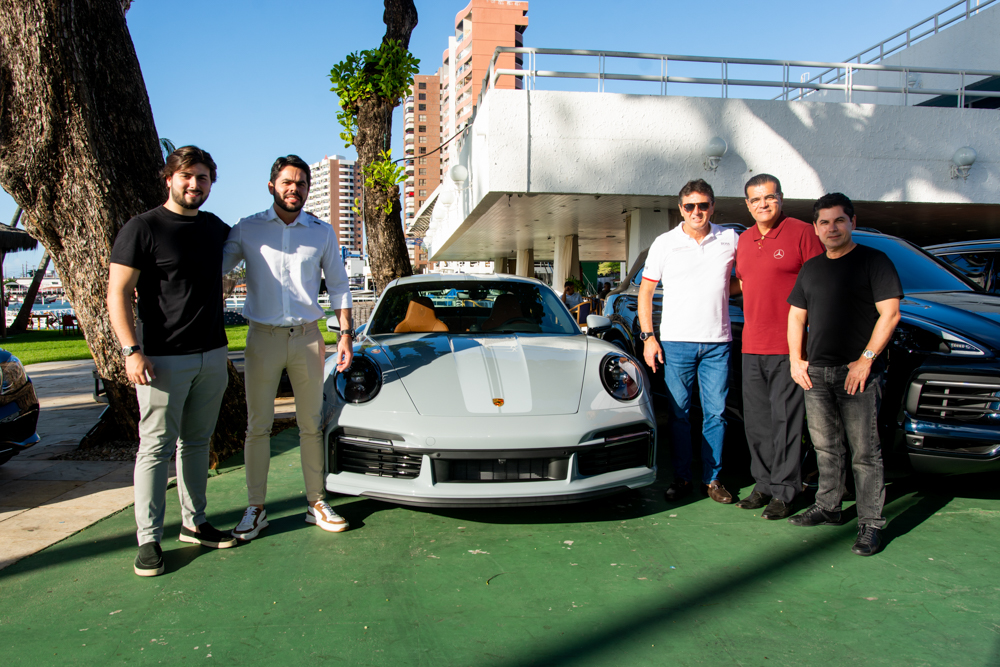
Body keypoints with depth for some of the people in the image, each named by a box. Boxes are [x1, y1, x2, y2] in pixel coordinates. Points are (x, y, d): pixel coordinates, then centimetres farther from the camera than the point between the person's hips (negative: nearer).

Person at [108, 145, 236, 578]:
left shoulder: (215, 228, 11)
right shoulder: (142, 229, -6)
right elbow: (118, 294, -10)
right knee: (156, 448, -2)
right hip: (164, 359, -6)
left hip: (212, 356, 6)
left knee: (196, 442, 13)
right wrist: (131, 351, -18)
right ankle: (149, 540, 4)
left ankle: (194, 523, 23)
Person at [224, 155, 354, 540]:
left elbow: (338, 285, 12)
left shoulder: (322, 233, 9)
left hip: (307, 337, 1)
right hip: (263, 337, -1)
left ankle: (316, 502, 17)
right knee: (258, 426, 3)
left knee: (312, 424, 7)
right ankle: (255, 509, 13)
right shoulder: (248, 230, 4)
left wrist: (345, 334, 5)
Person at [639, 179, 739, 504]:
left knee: (715, 413, 4)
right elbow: (645, 291, 6)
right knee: (678, 413, 4)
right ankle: (681, 478, 15)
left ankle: (713, 479, 16)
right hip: (676, 342, 0)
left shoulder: (731, 240, 4)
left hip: (717, 343, 1)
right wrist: (648, 337, -2)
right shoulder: (664, 243, 2)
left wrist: (726, 288, 0)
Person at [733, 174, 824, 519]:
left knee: (785, 419, -2)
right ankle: (764, 484, 23)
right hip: (751, 347, 6)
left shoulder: (802, 233, -5)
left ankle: (784, 491, 8)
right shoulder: (744, 240, 15)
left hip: (788, 347, -6)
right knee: (756, 421, 11)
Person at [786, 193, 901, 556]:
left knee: (864, 451, -4)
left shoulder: (873, 261, -2)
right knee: (826, 447, 14)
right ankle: (827, 507, 26)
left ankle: (870, 523, 1)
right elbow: (796, 315, 20)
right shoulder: (811, 267, 16)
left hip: (857, 372, -5)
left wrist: (866, 359, -14)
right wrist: (796, 360, 9)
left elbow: (890, 313, -8)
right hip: (816, 372, 6)